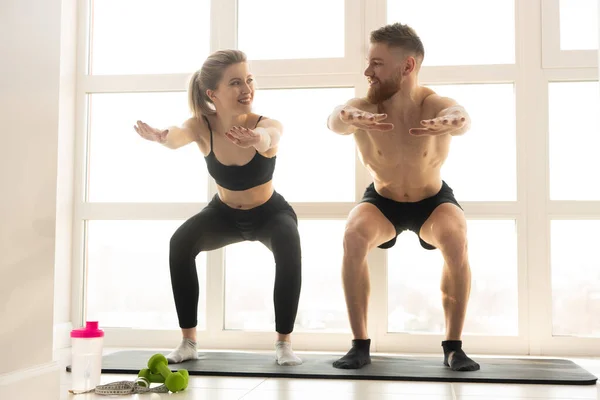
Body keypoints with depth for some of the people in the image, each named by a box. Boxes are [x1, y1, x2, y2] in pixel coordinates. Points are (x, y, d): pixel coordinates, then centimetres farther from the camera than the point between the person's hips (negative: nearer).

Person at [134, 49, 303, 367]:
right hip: (224, 213, 2)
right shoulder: (202, 126, -26)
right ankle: (188, 342, -10)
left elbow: (266, 137, -55)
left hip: (271, 212, -2)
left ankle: (284, 343, -16)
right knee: (180, 243, -25)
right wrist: (161, 137, -74)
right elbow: (177, 137, -49)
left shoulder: (269, 125, -31)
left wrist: (255, 139, -81)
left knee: (289, 245, -33)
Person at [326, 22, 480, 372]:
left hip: (433, 199, -1)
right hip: (382, 199, 1)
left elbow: (461, 117, -53)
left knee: (455, 239, -32)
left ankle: (454, 345, -13)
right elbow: (335, 120, -49)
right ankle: (361, 344, -15)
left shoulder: (437, 105, -29)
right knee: (354, 236, -30)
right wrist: (347, 118, -75)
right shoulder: (363, 108, -27)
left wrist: (453, 122, -79)